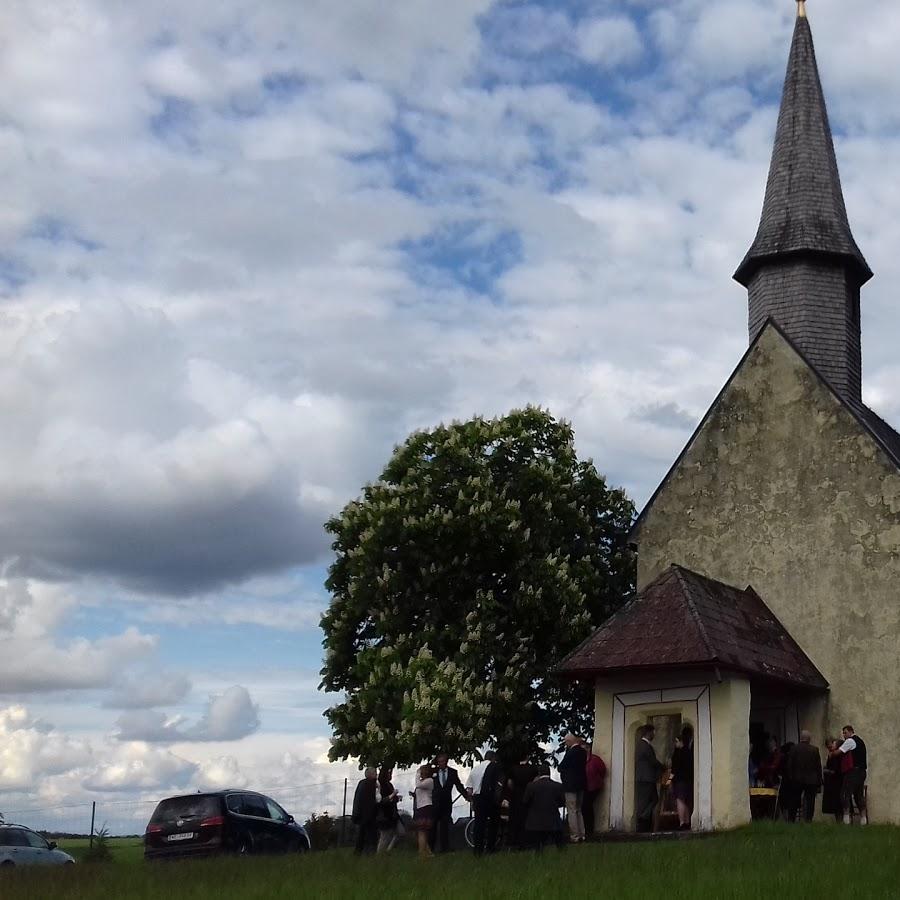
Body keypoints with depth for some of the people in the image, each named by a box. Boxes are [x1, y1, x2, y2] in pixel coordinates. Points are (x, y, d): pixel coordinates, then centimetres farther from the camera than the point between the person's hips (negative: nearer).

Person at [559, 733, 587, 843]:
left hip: (571, 785, -9)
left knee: (571, 811, -2)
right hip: (581, 784, 9)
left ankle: (575, 836, -1)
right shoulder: (582, 751, 6)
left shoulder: (571, 752, -19)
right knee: (578, 811, 18)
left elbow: (561, 767, -15)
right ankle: (581, 835, 21)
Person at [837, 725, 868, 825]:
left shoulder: (850, 741, -7)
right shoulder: (860, 741, 20)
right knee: (859, 794, 12)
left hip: (853, 771, -9)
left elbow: (839, 752, -8)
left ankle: (846, 817, -11)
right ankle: (863, 818, 9)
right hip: (862, 771, 9)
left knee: (846, 793, -7)